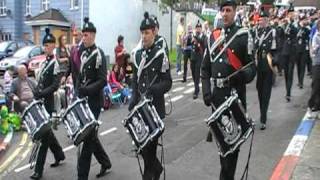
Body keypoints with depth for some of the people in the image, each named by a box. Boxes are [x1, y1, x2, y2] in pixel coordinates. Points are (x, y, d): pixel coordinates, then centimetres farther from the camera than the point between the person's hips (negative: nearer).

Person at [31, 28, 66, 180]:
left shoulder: (55, 64, -12)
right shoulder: (44, 62, 13)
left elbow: (55, 86, -18)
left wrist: (41, 94, -23)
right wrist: (36, 95, 10)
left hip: (47, 103, -9)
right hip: (40, 101, 9)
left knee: (43, 134, -4)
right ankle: (59, 154, 37)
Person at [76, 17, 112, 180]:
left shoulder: (98, 55, -14)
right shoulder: (84, 53, 11)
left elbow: (102, 81, -20)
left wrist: (86, 91, -28)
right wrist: (78, 92, 8)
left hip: (94, 102, -9)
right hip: (84, 100, 9)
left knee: (88, 137, -3)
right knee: (90, 135, 17)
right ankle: (106, 163, 34)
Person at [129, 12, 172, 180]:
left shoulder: (160, 54, -10)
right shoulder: (137, 54, 8)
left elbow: (167, 83, -11)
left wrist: (154, 90, -28)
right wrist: (133, 99, 5)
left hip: (155, 106, -6)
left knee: (150, 142, 3)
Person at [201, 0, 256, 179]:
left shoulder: (244, 35, -3)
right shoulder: (213, 36, 8)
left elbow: (252, 66, -6)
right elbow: (205, 67, 9)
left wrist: (243, 75, -28)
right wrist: (206, 92, -1)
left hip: (236, 95, -4)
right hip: (217, 95, 4)